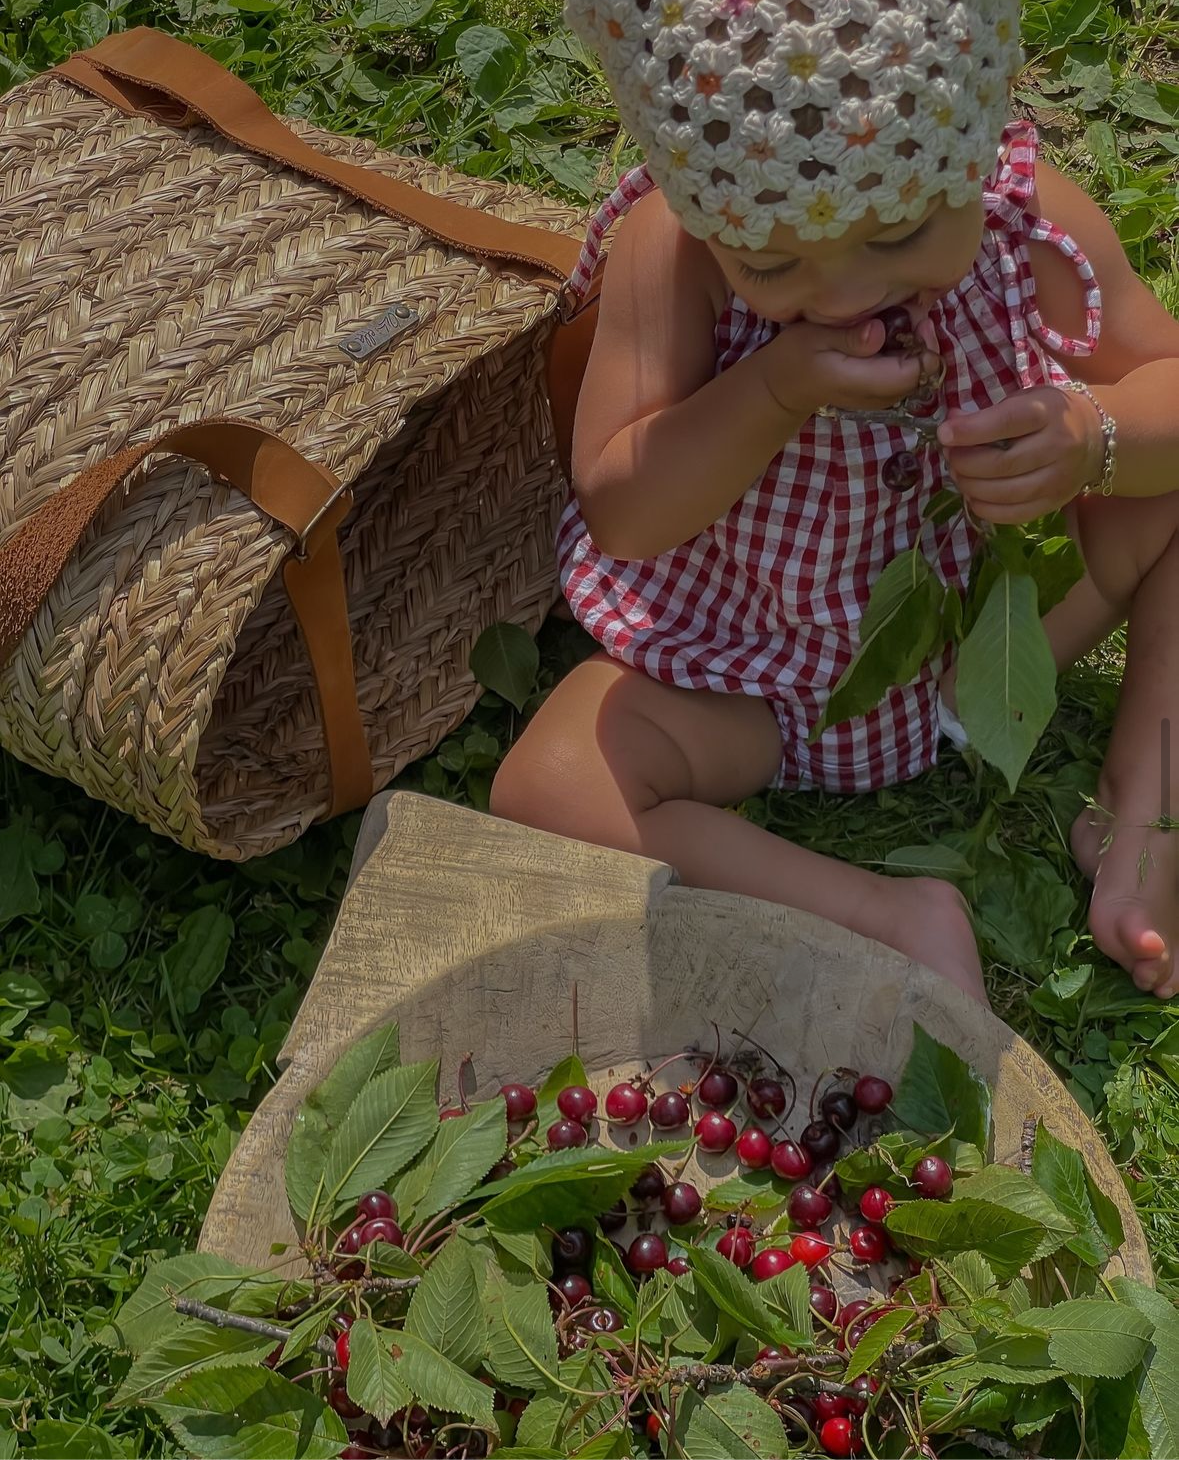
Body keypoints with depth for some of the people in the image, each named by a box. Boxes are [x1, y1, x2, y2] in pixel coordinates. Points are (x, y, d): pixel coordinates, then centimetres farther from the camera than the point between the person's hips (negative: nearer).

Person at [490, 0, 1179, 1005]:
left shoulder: (1033, 219, -20)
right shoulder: (670, 248, -26)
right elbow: (617, 514, -24)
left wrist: (1093, 437, -31)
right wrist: (772, 393, -39)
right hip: (754, 670, -2)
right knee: (543, 793, -24)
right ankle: (892, 917, -19)